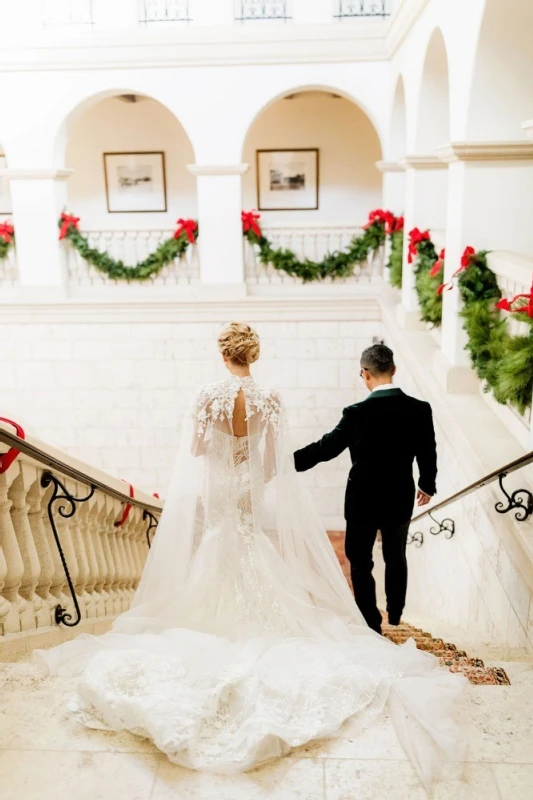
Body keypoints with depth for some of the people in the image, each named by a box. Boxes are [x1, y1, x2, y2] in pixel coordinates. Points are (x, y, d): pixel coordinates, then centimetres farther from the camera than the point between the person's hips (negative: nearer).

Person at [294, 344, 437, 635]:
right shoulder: (420, 410, -10)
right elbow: (428, 454, 0)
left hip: (363, 502, -4)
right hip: (400, 500, 4)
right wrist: (427, 486, 19)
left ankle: (372, 624, 25)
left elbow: (327, 447, -15)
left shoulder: (357, 413, -22)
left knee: (361, 563, 15)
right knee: (396, 558, 25)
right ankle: (395, 613, 43)